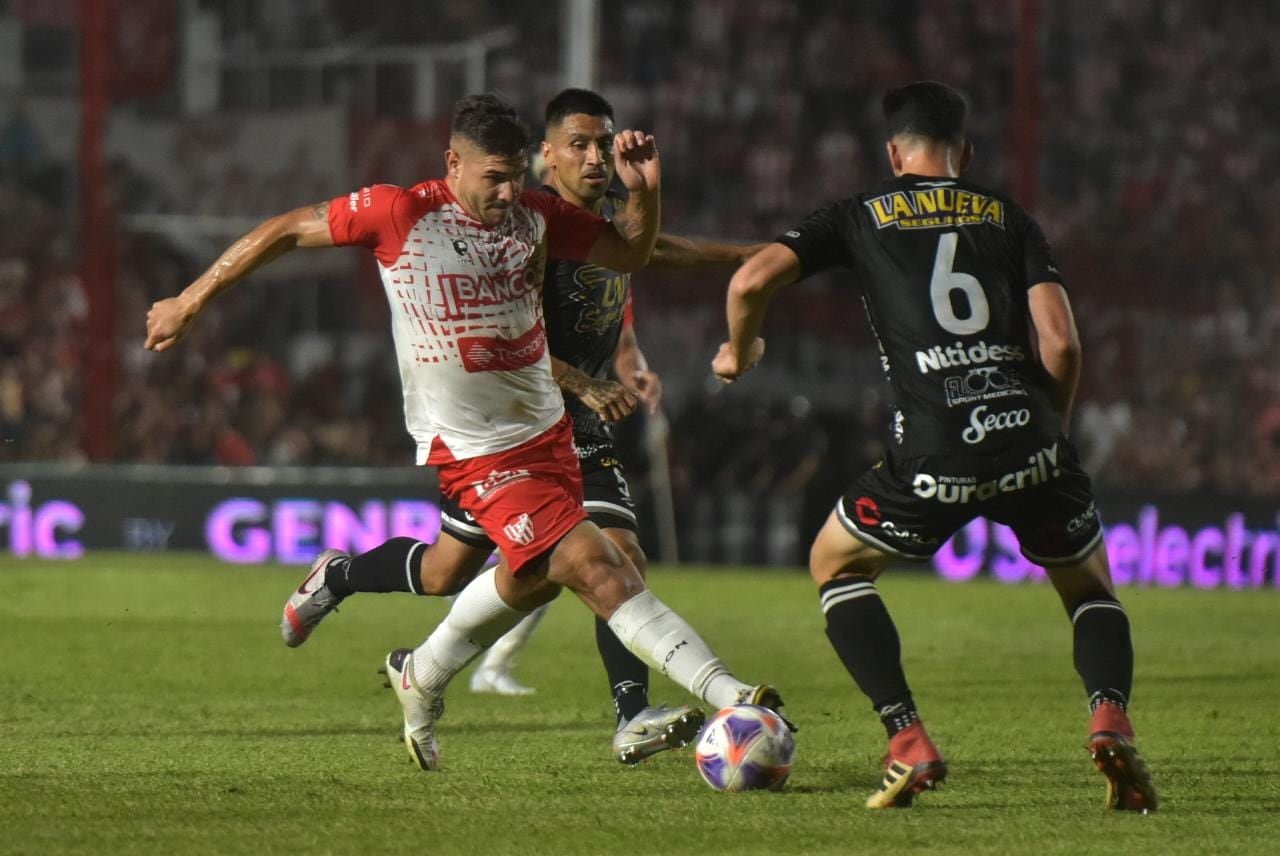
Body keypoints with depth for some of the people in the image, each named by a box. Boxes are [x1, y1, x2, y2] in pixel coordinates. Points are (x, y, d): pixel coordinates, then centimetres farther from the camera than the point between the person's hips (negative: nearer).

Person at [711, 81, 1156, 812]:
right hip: (1030, 444, 2)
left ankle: (909, 743, 7)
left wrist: (740, 351, 22)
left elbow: (753, 279, 2)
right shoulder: (1009, 218, 16)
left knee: (835, 564, 25)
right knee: (1090, 587, 26)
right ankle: (1110, 716, -7)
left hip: (935, 454, -2)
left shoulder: (861, 217, 13)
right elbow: (1060, 341, 4)